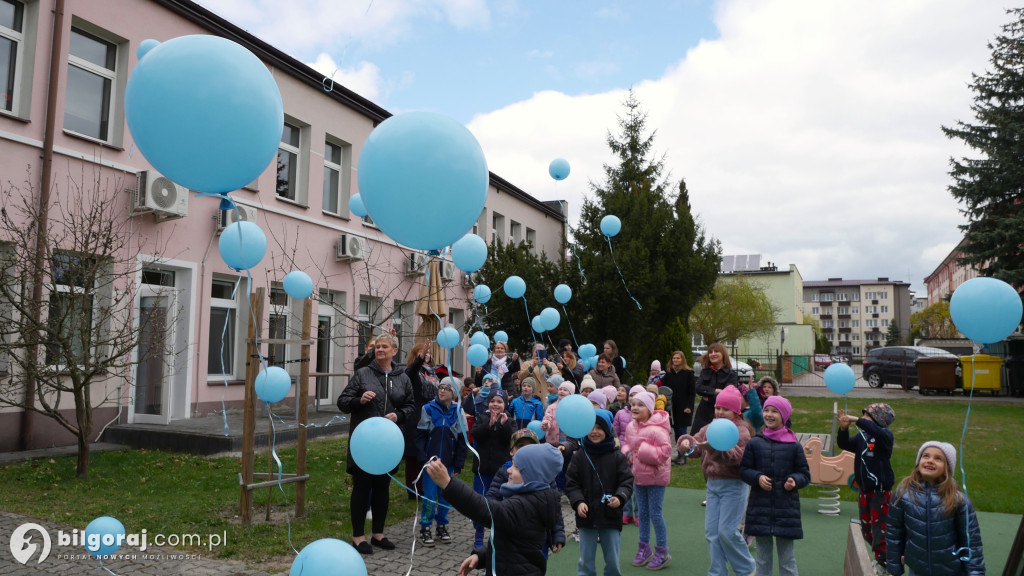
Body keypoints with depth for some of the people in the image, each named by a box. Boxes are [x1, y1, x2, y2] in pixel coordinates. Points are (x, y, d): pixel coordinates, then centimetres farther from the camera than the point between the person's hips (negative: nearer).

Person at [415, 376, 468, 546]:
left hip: (448, 462, 2)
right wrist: (423, 459, -9)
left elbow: (462, 440, 4)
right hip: (430, 460, -2)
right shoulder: (428, 408, -2)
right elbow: (420, 435, -2)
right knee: (429, 496, -1)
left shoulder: (458, 411, 2)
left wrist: (458, 465, 0)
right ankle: (425, 528, 12)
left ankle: (442, 526, 25)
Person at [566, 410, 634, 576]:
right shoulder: (579, 457, 0)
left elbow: (627, 481, -4)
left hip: (611, 517, 0)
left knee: (612, 561, 10)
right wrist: (578, 502, -16)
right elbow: (571, 484, 0)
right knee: (586, 561, 10)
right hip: (586, 517, 1)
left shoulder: (617, 457, -2)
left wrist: (620, 497, -22)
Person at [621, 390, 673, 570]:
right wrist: (628, 452, -4)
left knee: (655, 514, 1)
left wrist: (643, 450, -26)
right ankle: (644, 548, 33)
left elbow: (665, 452, -26)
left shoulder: (657, 429, -23)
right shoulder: (631, 426, 1)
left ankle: (662, 551, 18)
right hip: (638, 475, 7)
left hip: (655, 476, -7)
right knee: (642, 513, 18)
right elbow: (626, 443, 17)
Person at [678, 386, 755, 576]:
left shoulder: (741, 431, -10)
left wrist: (714, 447, -41)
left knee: (727, 531, -5)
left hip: (733, 485, -6)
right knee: (711, 531, 7)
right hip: (712, 484, 6)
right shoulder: (709, 428, 10)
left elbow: (738, 456, -26)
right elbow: (696, 444, 2)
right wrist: (687, 441, -22)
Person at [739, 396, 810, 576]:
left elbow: (805, 474, 4)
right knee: (763, 556, 12)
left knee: (787, 557, 6)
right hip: (760, 507, 2)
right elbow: (744, 470, 5)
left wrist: (794, 481, -16)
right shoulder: (754, 443, 1)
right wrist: (757, 478, -13)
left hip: (786, 508, -1)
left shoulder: (794, 446, -2)